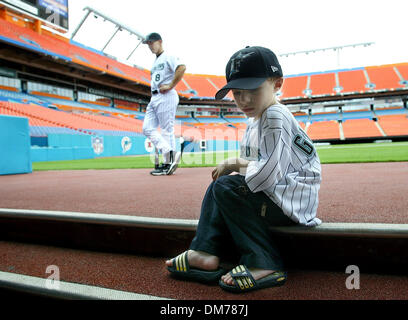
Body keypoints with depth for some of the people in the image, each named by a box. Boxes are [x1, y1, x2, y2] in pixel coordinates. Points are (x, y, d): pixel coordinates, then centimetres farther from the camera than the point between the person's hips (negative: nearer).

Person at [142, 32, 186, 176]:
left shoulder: (168, 57, -2)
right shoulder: (155, 62, 25)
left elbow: (182, 68, -20)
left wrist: (170, 86, -18)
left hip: (166, 97, -9)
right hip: (154, 98, 9)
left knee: (167, 130, -9)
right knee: (148, 128, -1)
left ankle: (168, 163, -6)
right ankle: (170, 153, -5)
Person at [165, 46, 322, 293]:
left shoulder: (276, 117, -19)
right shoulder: (255, 120, 12)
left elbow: (267, 175, -28)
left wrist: (236, 163, -13)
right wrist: (237, 166, -1)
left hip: (291, 201, -10)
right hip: (273, 195, 10)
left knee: (226, 187, -19)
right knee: (219, 184, 8)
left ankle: (265, 266, -14)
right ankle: (206, 254, 2)